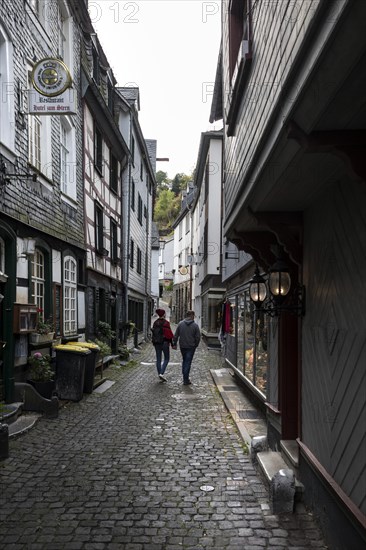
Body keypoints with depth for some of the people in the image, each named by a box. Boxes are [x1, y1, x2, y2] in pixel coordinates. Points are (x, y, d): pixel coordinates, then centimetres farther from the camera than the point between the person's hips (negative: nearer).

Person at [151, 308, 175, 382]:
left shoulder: (155, 323, 2)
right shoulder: (166, 323, -11)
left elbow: (153, 334, 7)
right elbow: (170, 334, -10)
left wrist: (154, 343, 17)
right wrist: (171, 343, -1)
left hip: (157, 343, 4)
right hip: (165, 342, -4)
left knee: (158, 359, 10)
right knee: (166, 358, 6)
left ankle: (159, 374, 13)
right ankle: (162, 373, -9)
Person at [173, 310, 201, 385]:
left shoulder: (180, 324, -2)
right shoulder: (195, 325, -9)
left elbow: (176, 335, 1)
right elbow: (198, 337, -7)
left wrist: (174, 343, 11)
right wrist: (195, 345, 8)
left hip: (182, 346, 3)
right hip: (191, 347, -3)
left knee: (184, 360, 20)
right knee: (188, 362, 1)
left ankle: (185, 377, 24)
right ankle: (186, 380, 0)